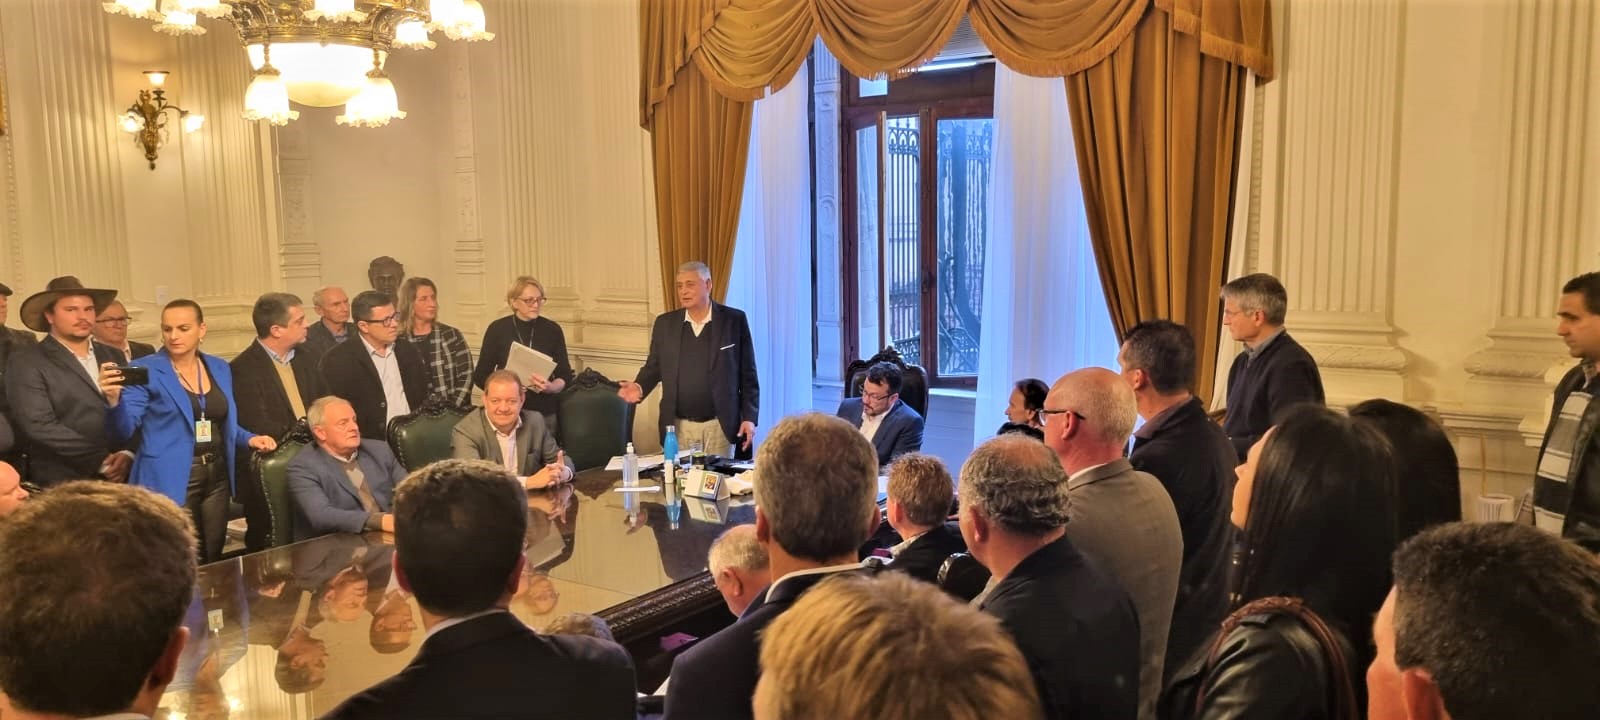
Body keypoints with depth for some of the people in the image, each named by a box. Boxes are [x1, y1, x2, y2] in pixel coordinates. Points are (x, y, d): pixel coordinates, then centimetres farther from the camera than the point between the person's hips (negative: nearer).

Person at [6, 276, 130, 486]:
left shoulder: (114, 356, 13)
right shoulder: (27, 364, -2)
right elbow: (39, 426, -12)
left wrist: (128, 454, -10)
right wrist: (101, 460, -15)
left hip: (122, 478, 4)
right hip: (64, 484, -4)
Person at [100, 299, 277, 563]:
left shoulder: (220, 368, 9)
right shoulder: (147, 371, -6)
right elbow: (125, 431, -12)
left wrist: (250, 439, 0)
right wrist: (114, 400, -30)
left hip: (217, 477, 5)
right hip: (169, 482, -5)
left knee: (213, 560, 14)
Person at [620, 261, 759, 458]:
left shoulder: (734, 320, -3)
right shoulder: (665, 323, 5)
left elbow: (748, 374, -1)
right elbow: (654, 367, 11)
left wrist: (749, 418, -6)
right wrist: (639, 387, -10)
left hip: (719, 425, -2)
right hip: (678, 426, 2)